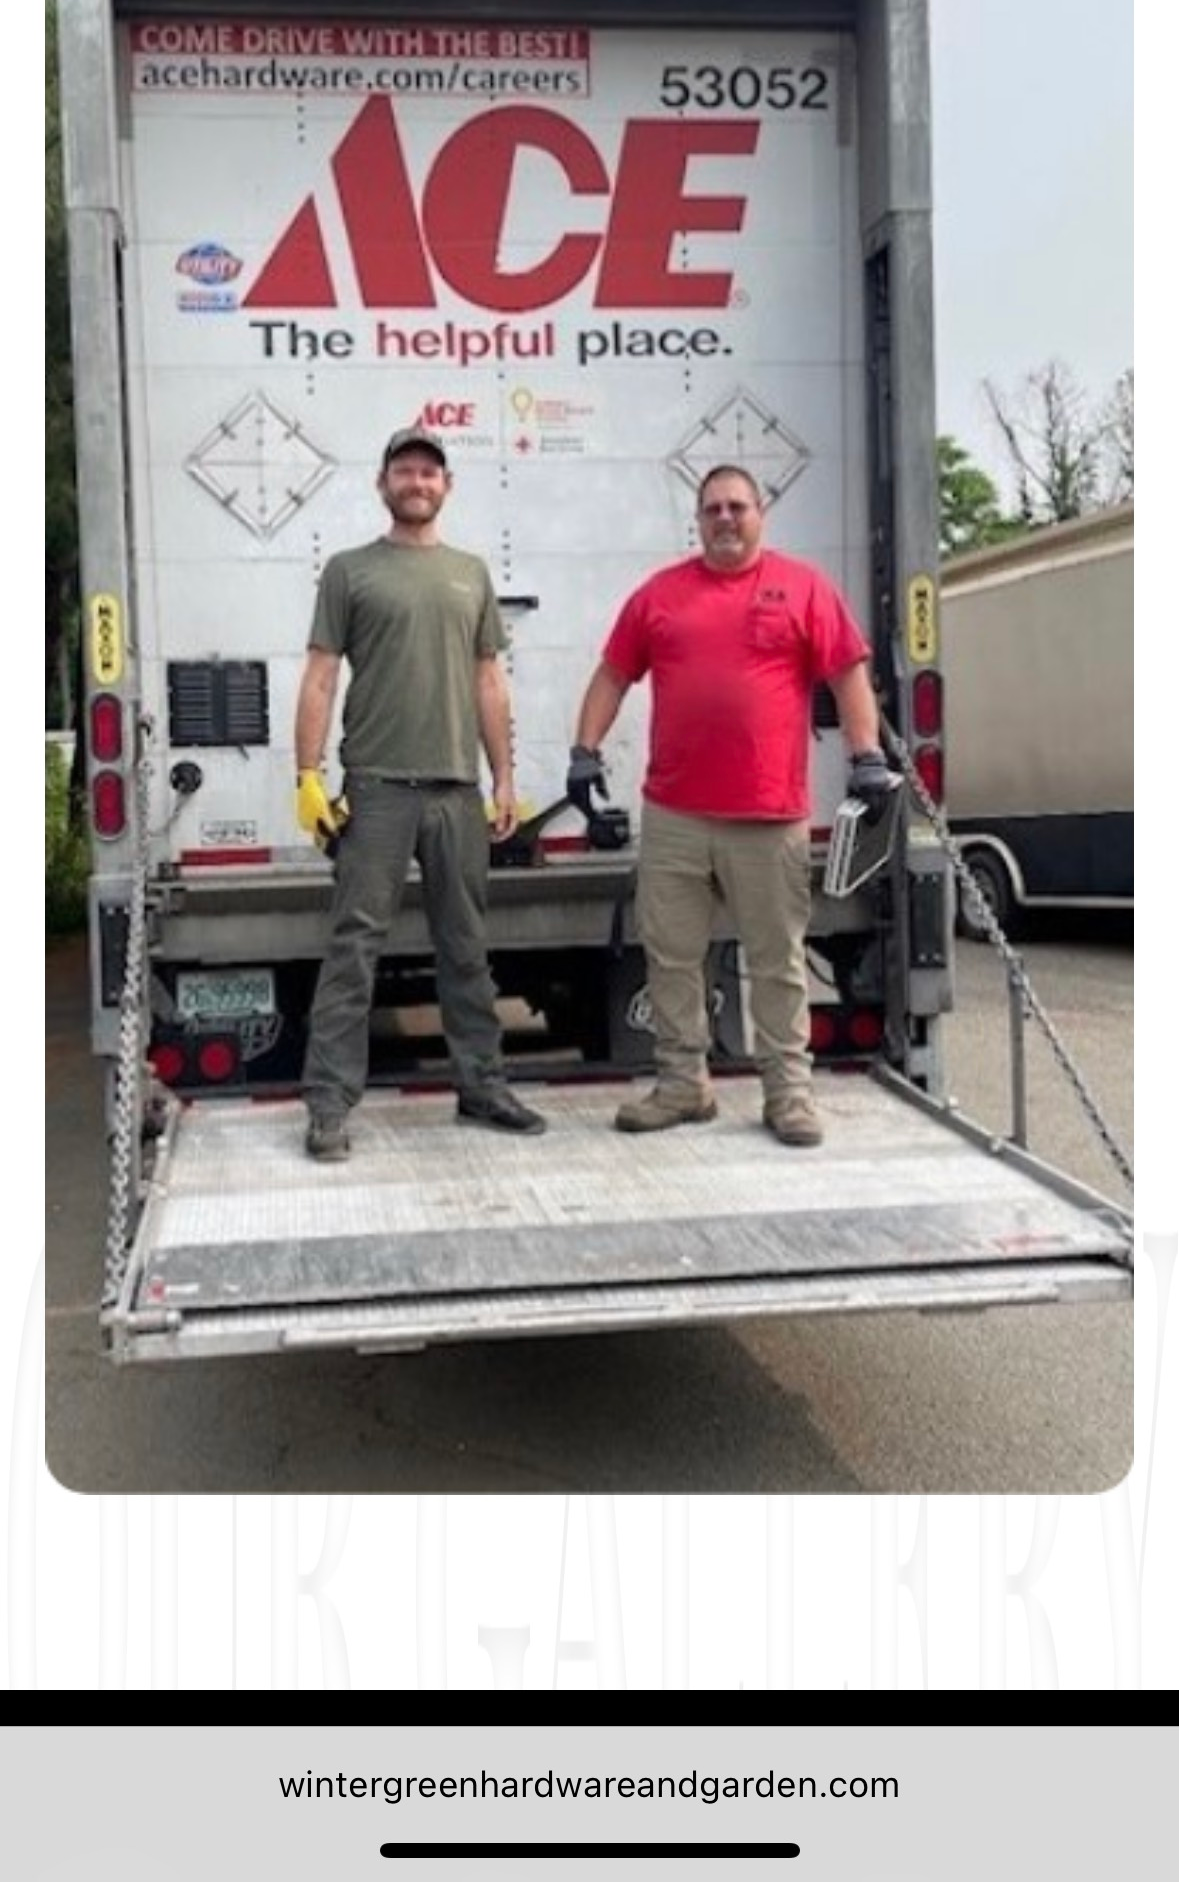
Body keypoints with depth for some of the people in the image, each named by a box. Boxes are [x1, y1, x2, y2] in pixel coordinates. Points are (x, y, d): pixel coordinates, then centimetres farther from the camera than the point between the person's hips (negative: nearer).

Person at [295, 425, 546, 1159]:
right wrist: (310, 776, -9)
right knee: (356, 945, -3)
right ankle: (330, 1102, 1)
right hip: (376, 788, -4)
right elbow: (320, 680, -1)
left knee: (466, 947, 11)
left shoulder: (472, 573, 15)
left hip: (458, 789, 4)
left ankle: (484, 1086, 21)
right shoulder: (350, 570, 4)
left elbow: (489, 685, 14)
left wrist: (504, 778, 8)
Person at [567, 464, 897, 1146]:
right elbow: (612, 676, 13)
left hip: (772, 816, -2)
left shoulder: (804, 586, 4)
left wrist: (868, 758, -8)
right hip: (673, 815, 3)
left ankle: (789, 1088, 12)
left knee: (778, 959, 4)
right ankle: (683, 1082, 17)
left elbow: (850, 676, 1)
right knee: (671, 956, 6)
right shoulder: (659, 593, 11)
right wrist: (586, 751, 4)